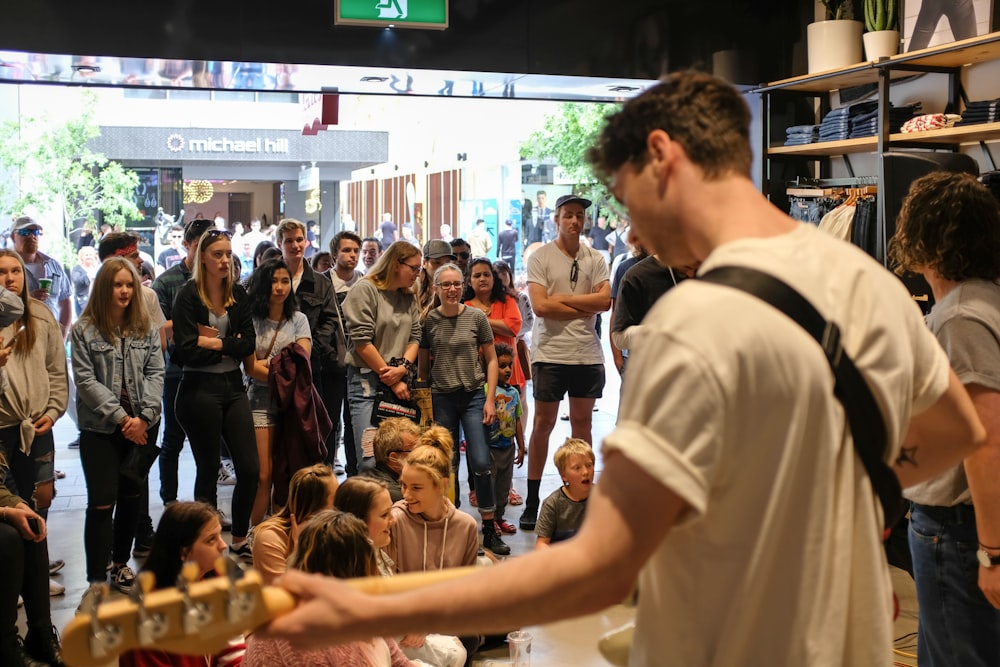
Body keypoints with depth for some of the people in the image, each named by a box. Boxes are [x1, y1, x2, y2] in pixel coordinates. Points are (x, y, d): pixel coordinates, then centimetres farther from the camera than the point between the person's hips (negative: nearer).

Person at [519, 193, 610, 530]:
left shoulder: (595, 259, 9)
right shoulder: (540, 257, -1)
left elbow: (604, 300, -4)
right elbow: (540, 306, -12)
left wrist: (563, 299, -9)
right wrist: (585, 309, -8)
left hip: (588, 354, 3)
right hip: (550, 353, -3)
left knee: (582, 423, 10)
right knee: (543, 424, 3)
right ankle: (532, 500, 9)